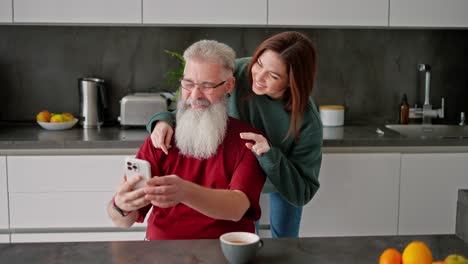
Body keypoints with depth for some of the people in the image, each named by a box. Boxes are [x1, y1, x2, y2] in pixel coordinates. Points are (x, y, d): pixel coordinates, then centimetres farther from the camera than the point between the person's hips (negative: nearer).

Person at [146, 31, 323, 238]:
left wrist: (271, 156, -50)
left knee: (284, 238, 21)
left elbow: (302, 194, -36)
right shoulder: (238, 72, -33)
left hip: (285, 180, -1)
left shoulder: (307, 123, -38)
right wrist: (164, 120, -41)